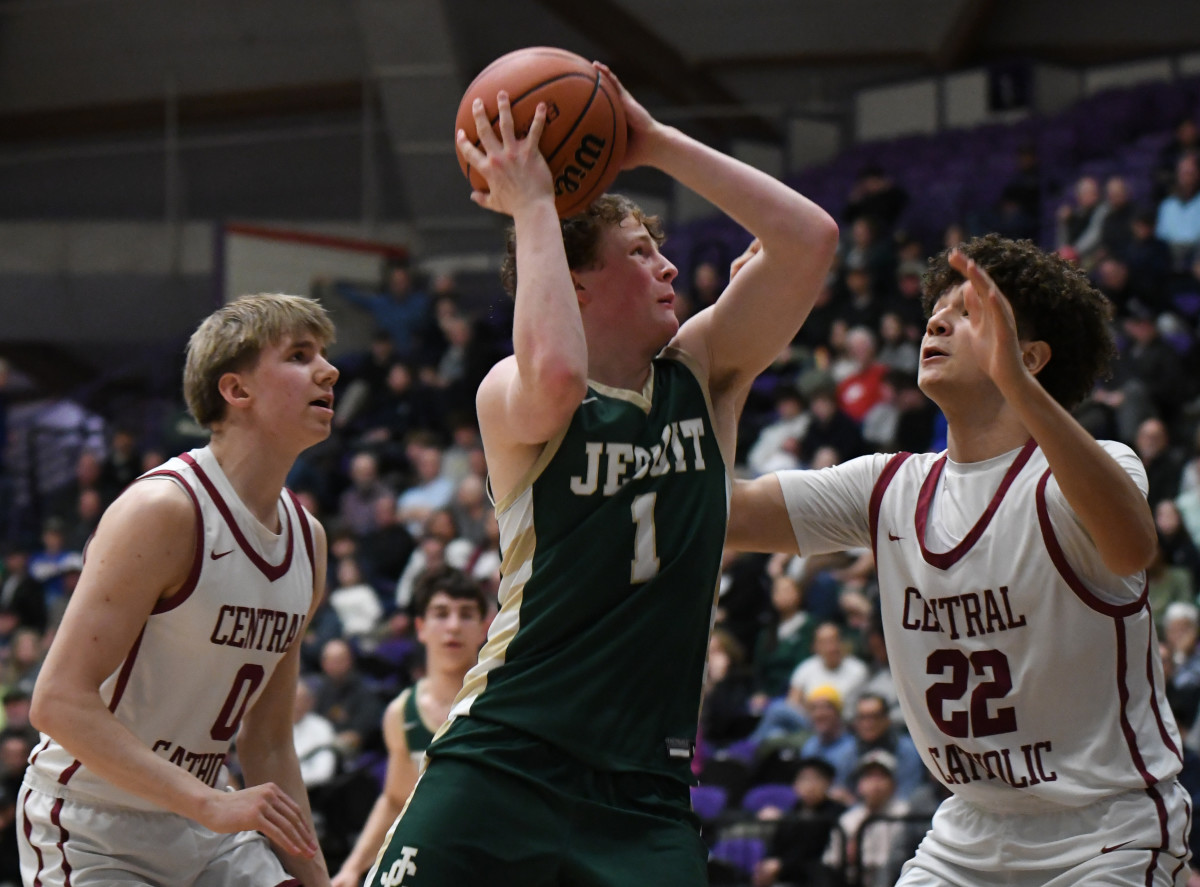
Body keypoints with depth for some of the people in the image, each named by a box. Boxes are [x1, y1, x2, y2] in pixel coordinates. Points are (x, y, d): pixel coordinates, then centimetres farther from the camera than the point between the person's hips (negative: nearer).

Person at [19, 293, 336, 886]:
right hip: (89, 831, -8)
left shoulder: (307, 538, 7)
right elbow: (59, 702, -26)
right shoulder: (164, 510, -19)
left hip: (203, 827, 8)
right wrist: (212, 804, -31)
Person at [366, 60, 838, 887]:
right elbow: (553, 375, -32)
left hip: (645, 785, 4)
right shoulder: (511, 395, -6)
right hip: (505, 756, -4)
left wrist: (660, 145, -5)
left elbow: (810, 239, -1)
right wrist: (530, 205, -20)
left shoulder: (703, 375, 9)